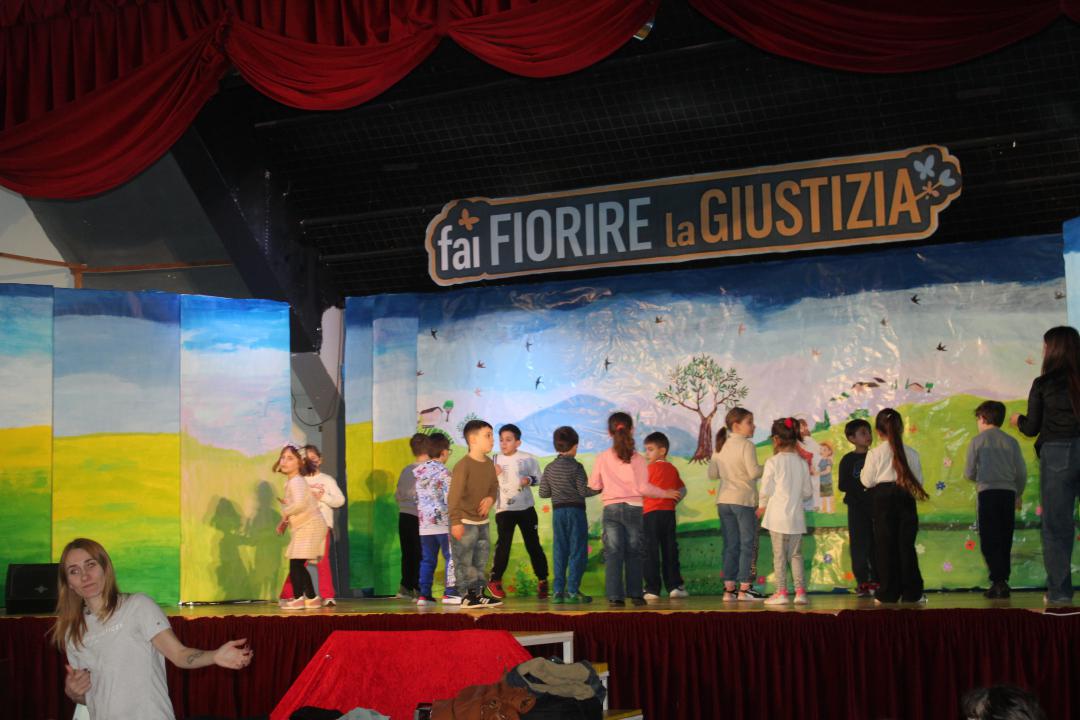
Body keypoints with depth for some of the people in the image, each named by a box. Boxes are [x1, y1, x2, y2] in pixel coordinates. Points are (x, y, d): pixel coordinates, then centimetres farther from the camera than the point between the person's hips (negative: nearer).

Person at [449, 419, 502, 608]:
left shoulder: (489, 464, 6)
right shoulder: (463, 465, -18)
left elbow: (494, 486, 19)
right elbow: (454, 495, -19)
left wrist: (491, 498, -5)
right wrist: (456, 522, -22)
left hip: (482, 521, 8)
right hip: (464, 522, -8)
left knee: (481, 559, 13)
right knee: (464, 560, -3)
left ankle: (479, 592, 21)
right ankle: (470, 594, 2)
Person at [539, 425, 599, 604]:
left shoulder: (549, 468, 6)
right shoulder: (576, 467, -9)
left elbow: (543, 493, 7)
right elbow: (584, 491, -13)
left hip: (558, 512, 5)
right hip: (575, 511, -5)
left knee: (559, 552, 9)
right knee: (577, 551, 0)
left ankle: (558, 591, 7)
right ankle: (573, 591, -4)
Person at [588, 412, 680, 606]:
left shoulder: (602, 458, -2)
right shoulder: (638, 459, -5)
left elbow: (594, 485, 2)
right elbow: (643, 488, -6)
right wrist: (665, 493, 8)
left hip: (611, 508, 0)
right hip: (633, 508, 0)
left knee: (613, 553, 2)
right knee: (634, 552, 11)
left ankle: (615, 596, -4)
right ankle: (635, 594, 11)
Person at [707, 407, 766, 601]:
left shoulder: (721, 446, 12)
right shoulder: (746, 445, -10)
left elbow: (712, 474, 13)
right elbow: (754, 472, -18)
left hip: (724, 500, 7)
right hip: (743, 500, -7)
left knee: (730, 546, 9)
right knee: (748, 544, 1)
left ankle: (729, 589, 8)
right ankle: (744, 589, -1)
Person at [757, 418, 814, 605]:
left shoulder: (773, 462, -10)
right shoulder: (802, 463, 2)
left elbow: (766, 490, -8)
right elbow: (808, 492, 6)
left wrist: (762, 506, 10)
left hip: (778, 515, -4)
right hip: (796, 516, 4)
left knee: (779, 555, 3)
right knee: (796, 554, 12)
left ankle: (781, 592, 1)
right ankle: (800, 591, 7)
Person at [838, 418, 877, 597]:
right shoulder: (848, 460, 0)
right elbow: (842, 485, -5)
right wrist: (860, 486, -17)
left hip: (875, 505, 3)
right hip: (857, 507, -3)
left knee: (877, 544, 4)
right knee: (859, 544, -3)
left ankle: (876, 581, 12)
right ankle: (862, 583, 2)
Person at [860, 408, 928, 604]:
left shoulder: (875, 453, -7)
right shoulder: (911, 453, 1)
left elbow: (867, 481, -2)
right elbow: (918, 480, 7)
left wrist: (863, 472, 17)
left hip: (884, 499, -2)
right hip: (906, 499, 2)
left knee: (886, 546, 3)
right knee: (906, 545, 7)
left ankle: (888, 593, 3)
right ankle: (912, 592, 6)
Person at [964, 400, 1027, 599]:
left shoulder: (977, 441, -1)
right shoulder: (1011, 442, 6)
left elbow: (969, 473, 0)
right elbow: (1022, 473, 6)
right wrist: (1018, 494, 22)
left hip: (987, 493, -3)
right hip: (1008, 493, 3)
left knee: (989, 540, -2)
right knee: (1004, 541, 11)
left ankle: (998, 582, -13)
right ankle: (1002, 581, 12)